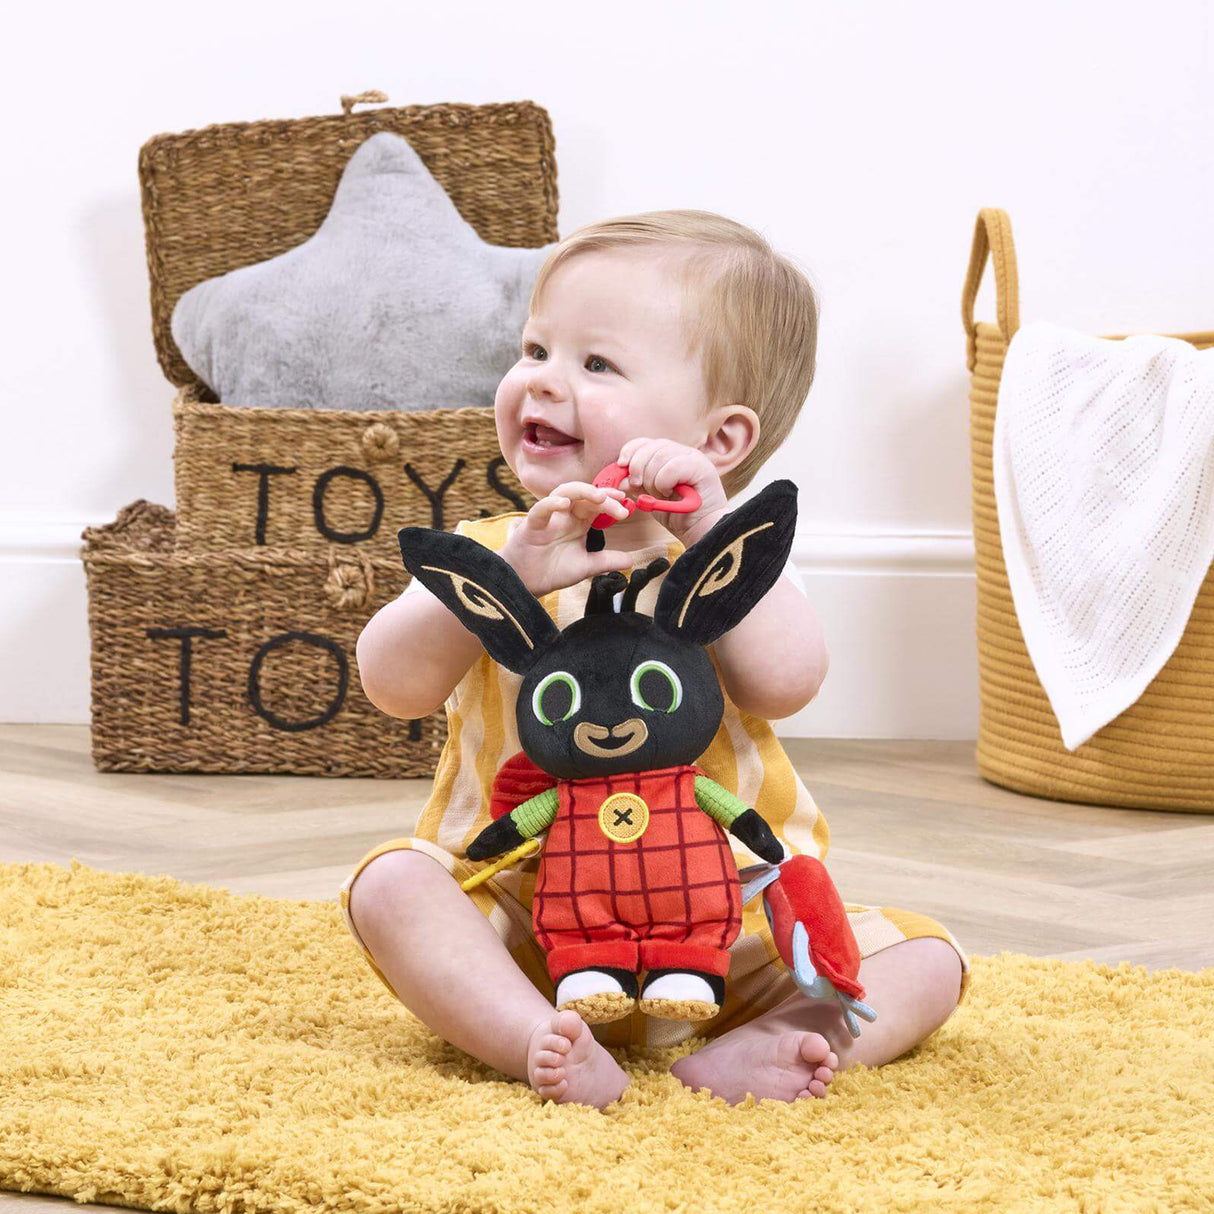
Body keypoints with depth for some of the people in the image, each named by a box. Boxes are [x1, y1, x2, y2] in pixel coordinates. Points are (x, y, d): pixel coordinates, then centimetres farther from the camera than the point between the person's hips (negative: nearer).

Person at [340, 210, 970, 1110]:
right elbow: (393, 685, -18)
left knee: (926, 961, -14)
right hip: (520, 925, 0)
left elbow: (783, 683, -25)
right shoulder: (489, 549, 0)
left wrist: (708, 526, -28)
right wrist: (508, 578, -33)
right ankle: (539, 1044, -37)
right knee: (393, 886, -25)